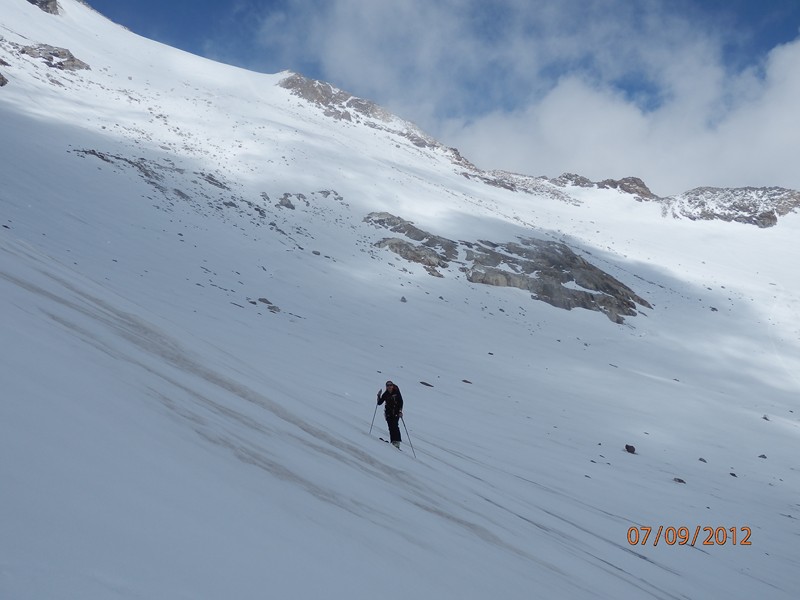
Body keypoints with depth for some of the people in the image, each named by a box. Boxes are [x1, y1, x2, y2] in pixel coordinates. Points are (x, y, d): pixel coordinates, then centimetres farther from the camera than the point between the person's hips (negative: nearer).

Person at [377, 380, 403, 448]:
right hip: (388, 413, 3)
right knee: (391, 427, -5)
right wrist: (379, 396, -10)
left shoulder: (396, 392, -3)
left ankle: (397, 441, -18)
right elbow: (379, 403, 6)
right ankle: (393, 441, -6)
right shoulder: (385, 394, 5)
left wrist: (400, 411, -12)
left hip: (396, 412, -3)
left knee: (395, 426, -16)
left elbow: (401, 402, -3)